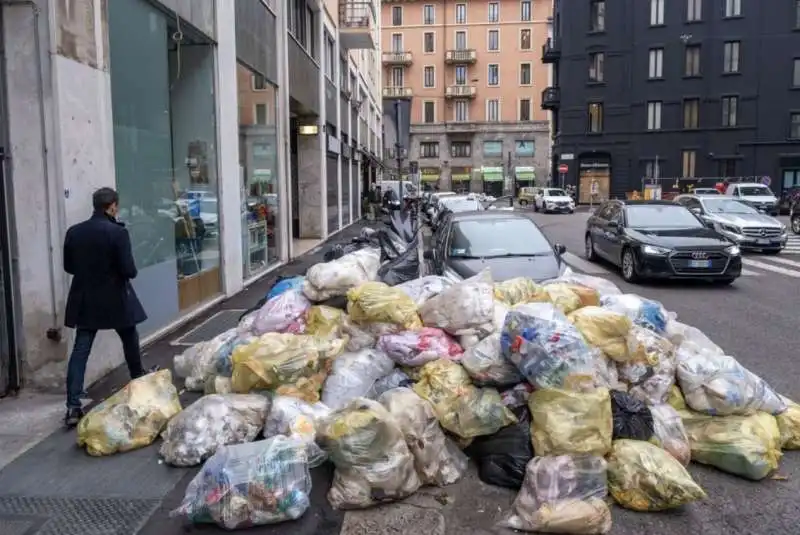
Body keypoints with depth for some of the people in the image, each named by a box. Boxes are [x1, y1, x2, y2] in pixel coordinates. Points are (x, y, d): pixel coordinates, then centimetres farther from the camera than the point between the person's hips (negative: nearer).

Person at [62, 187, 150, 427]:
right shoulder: (118, 232, -16)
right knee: (130, 342, 20)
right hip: (115, 299, -3)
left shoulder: (73, 232, 0)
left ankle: (73, 407, -3)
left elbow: (68, 266, 10)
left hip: (85, 300, 4)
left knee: (80, 351, 2)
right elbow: (129, 270, -18)